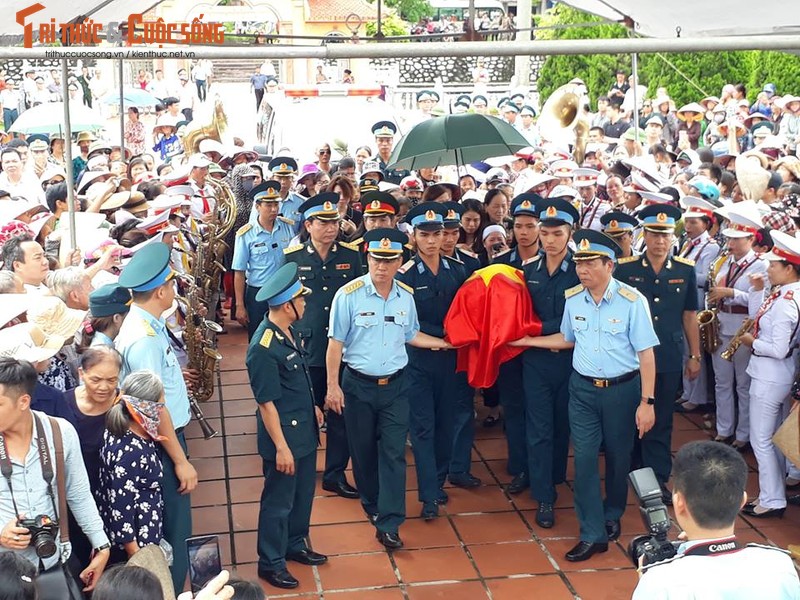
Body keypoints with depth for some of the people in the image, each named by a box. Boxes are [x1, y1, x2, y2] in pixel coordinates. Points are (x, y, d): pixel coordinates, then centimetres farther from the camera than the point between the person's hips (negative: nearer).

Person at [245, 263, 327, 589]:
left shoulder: (289, 332, 1)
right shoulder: (264, 347, -26)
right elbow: (267, 403, -23)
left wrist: (312, 407, 25)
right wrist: (281, 447, -21)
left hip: (305, 432, 9)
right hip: (284, 436, -9)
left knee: (303, 494, 22)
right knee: (278, 501, 7)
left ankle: (295, 545, 41)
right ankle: (270, 563, 23)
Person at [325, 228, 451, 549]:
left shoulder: (406, 296, 0)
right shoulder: (349, 295, -12)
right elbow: (336, 343, -8)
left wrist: (447, 343, 7)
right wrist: (333, 386, -9)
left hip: (395, 385, 2)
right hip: (358, 384, -2)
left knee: (394, 453, -3)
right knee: (363, 450, 12)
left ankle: (388, 524, 0)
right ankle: (372, 505, 35)